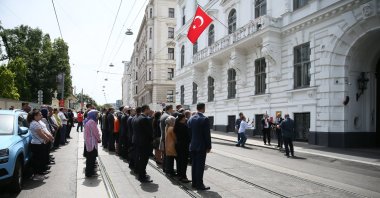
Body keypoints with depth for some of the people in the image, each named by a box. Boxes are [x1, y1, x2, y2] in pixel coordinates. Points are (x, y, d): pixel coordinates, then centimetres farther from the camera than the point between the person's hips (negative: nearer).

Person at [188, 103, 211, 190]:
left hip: (192, 146, 7)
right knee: (200, 166, -1)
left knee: (194, 165, 13)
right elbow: (207, 134, -14)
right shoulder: (205, 119, -15)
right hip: (201, 146, -7)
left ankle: (194, 183, 21)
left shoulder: (191, 119, 6)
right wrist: (209, 146, -7)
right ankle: (199, 184, 5)